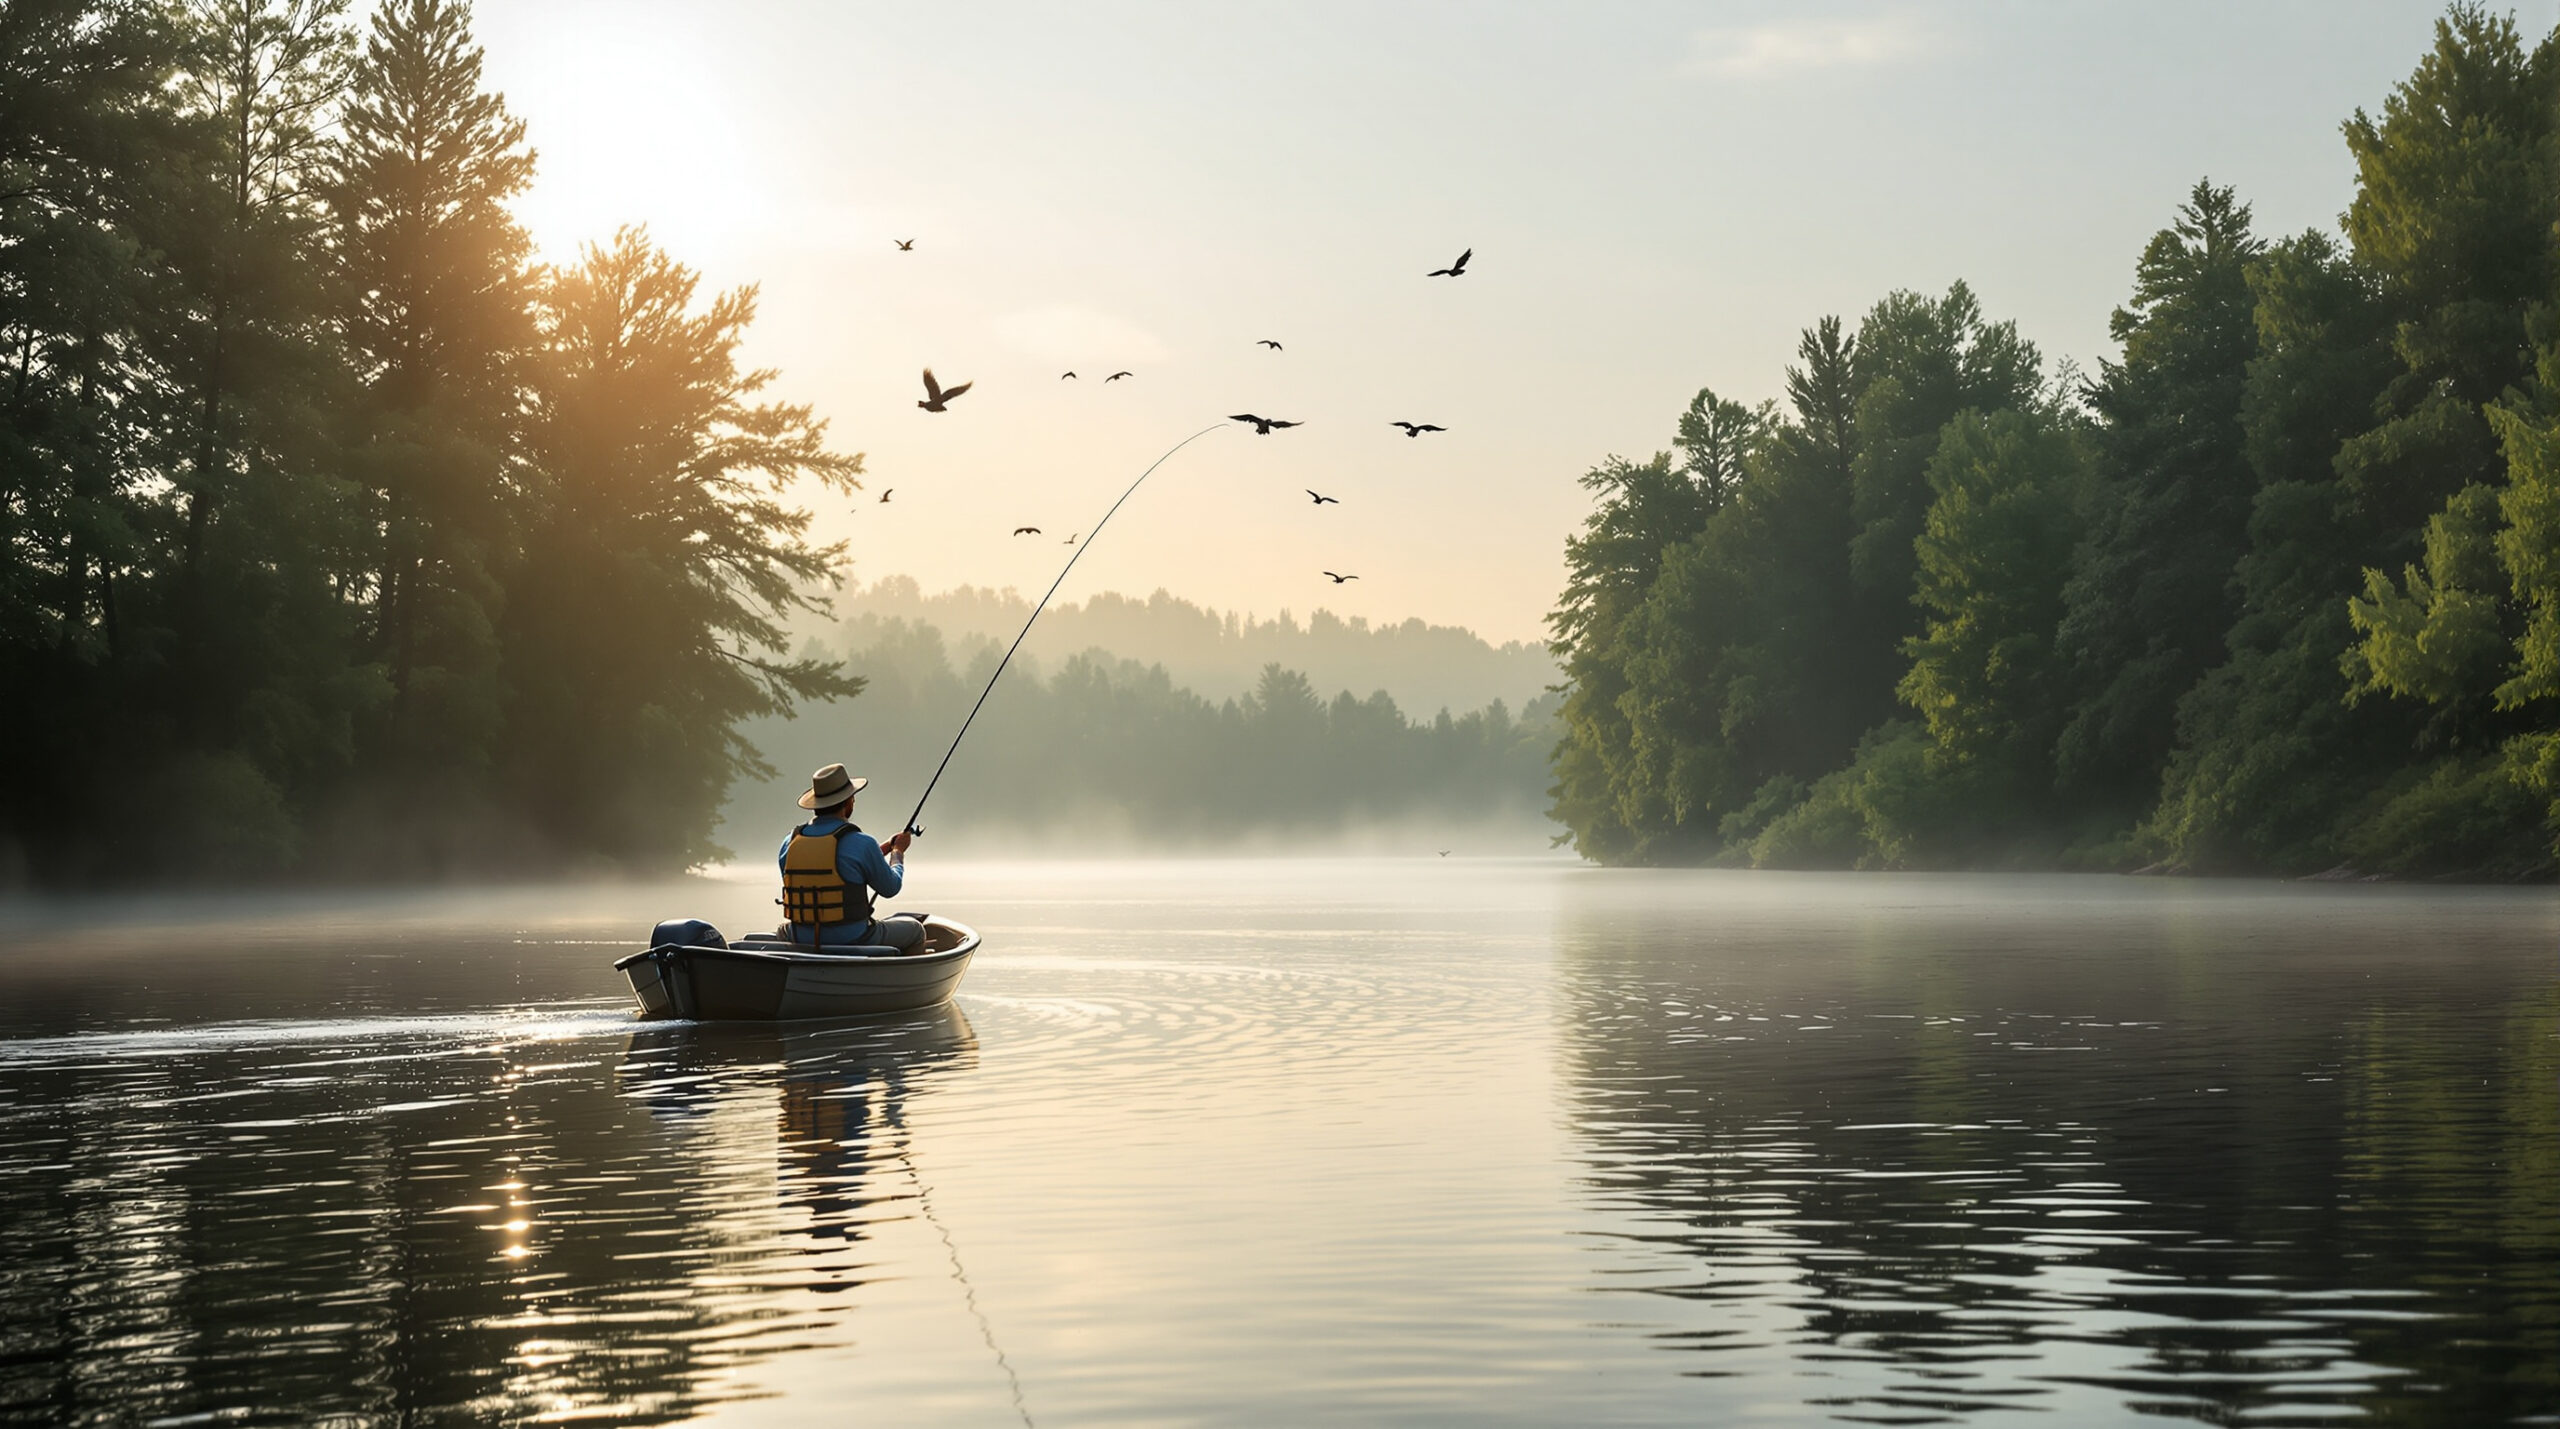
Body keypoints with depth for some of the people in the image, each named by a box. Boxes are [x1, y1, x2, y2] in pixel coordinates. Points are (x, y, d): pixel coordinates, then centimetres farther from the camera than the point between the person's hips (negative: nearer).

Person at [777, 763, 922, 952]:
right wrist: (898, 851, 20)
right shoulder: (862, 843, -15)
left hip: (802, 943, 4)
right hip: (854, 942, -4)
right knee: (914, 930, 21)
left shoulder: (790, 843, -1)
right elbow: (890, 888, -1)